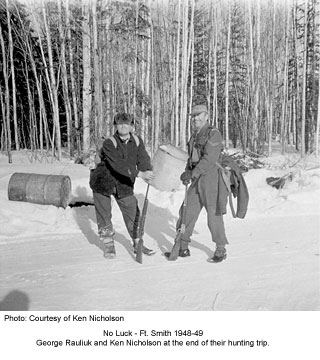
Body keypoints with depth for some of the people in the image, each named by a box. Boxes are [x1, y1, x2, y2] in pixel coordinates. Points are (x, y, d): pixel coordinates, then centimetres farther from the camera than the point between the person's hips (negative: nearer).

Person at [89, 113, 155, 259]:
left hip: (124, 185, 4)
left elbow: (143, 159, -13)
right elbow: (118, 166, -35)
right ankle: (109, 245, 23)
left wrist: (148, 172, -34)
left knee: (133, 214, 5)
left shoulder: (137, 141, -5)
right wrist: (140, 174, -42)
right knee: (104, 216, 5)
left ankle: (138, 244, 22)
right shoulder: (109, 143, -22)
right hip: (103, 182, -3)